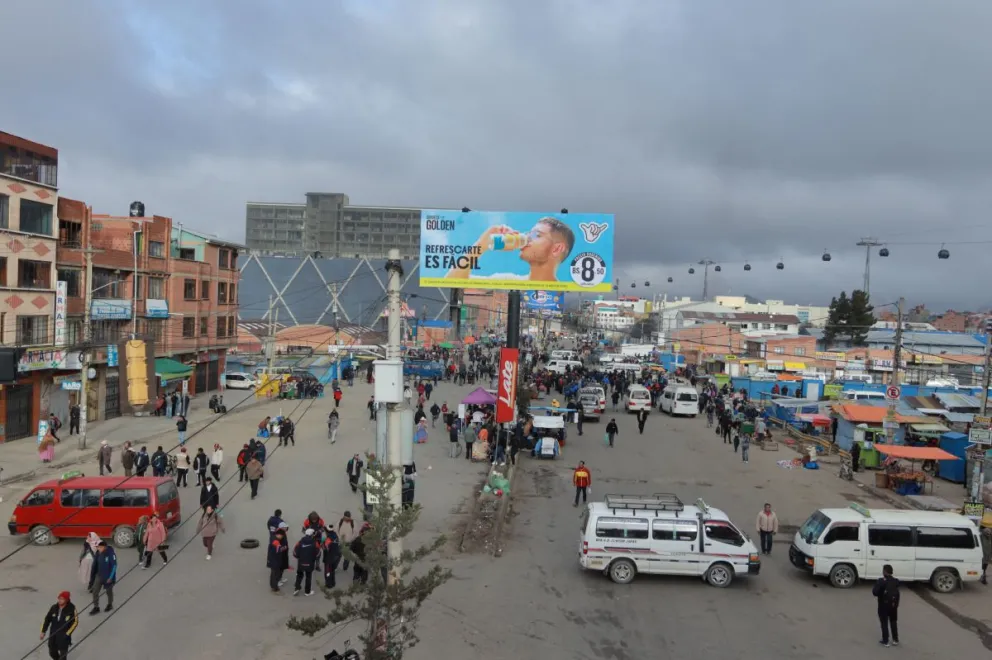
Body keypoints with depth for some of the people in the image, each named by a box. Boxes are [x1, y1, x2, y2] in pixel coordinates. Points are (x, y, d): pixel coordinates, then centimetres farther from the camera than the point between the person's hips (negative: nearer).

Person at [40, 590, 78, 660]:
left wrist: (67, 633, -14)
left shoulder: (71, 609, -17)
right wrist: (43, 631, 1)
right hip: (53, 634, 4)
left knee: (63, 653, 6)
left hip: (64, 636, -4)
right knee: (52, 652, 17)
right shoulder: (54, 608, -7)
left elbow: (75, 622, -11)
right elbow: (47, 619, 5)